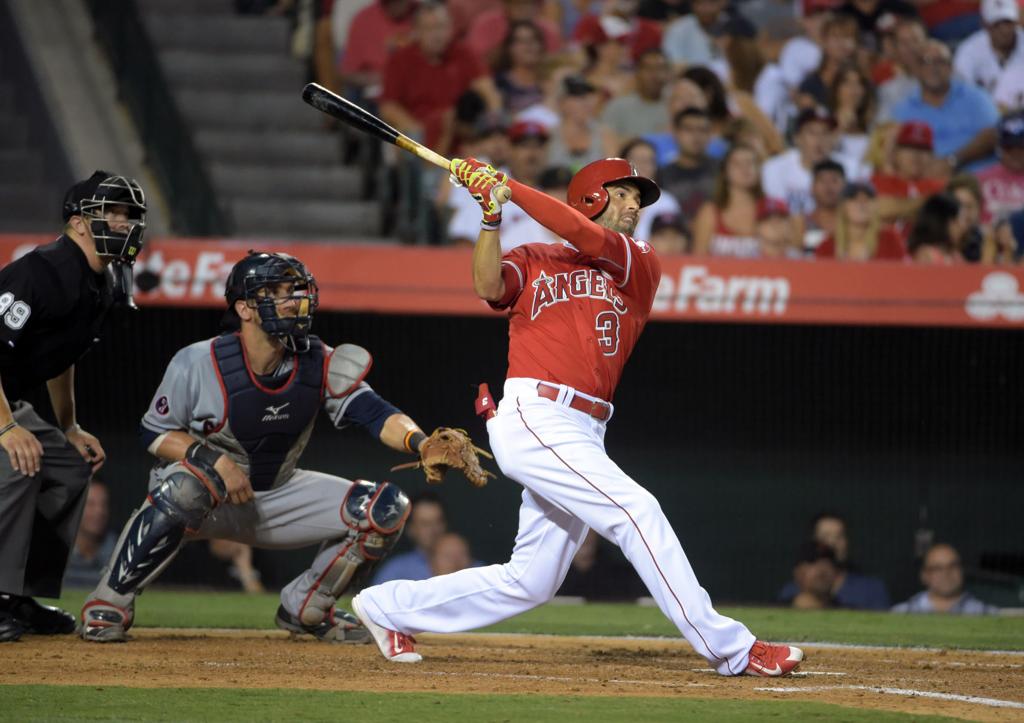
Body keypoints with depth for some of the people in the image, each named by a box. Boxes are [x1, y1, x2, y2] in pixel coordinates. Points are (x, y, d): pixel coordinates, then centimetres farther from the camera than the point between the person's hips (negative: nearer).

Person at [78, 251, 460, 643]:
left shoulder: (320, 365, -10)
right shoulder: (197, 364, -20)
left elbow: (375, 413, -21)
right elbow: (154, 433, -11)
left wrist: (420, 443, -43)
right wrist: (215, 460, -28)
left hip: (277, 498, 5)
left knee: (386, 507, -9)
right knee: (187, 483, -42)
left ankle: (305, 608, 10)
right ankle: (110, 599, -24)